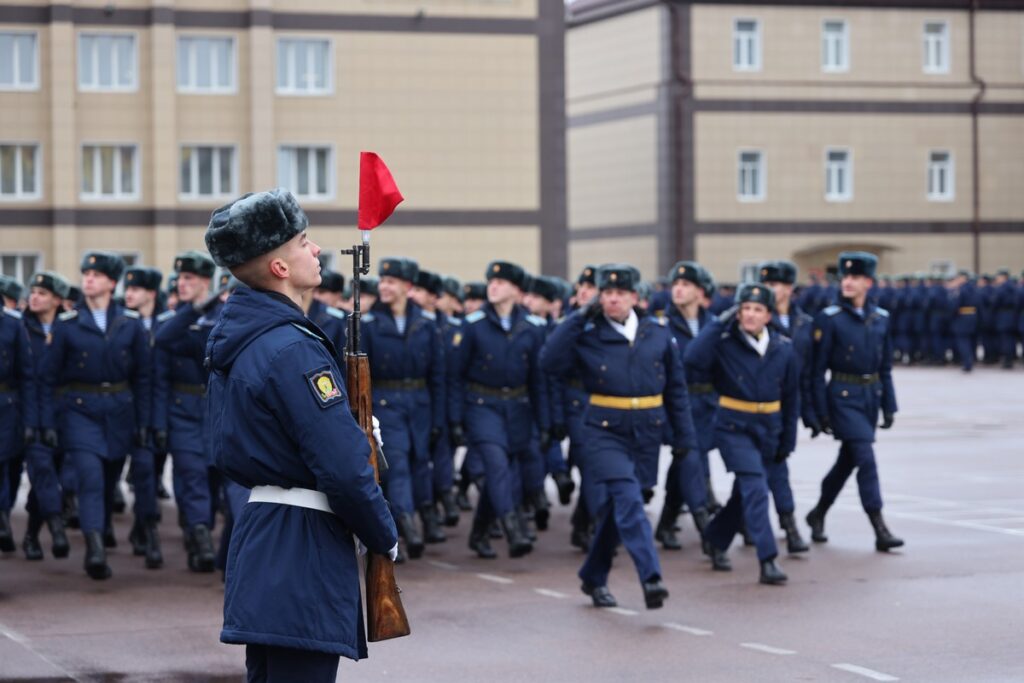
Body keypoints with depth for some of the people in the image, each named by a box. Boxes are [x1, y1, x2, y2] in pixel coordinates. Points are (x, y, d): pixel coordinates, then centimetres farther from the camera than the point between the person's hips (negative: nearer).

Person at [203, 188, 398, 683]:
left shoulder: (232, 340, 12)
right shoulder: (294, 349, -18)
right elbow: (343, 467, -21)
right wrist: (386, 538, -6)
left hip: (258, 534, 10)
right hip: (302, 547, -10)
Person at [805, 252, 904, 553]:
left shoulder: (881, 318, 7)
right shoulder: (829, 318, -8)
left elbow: (885, 367, 12)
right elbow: (818, 369, -7)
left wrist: (889, 406, 9)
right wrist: (821, 411, -10)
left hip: (871, 395, 6)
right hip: (843, 396, -6)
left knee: (847, 460, 15)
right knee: (865, 459, -12)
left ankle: (818, 514, 34)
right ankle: (880, 531, -12)